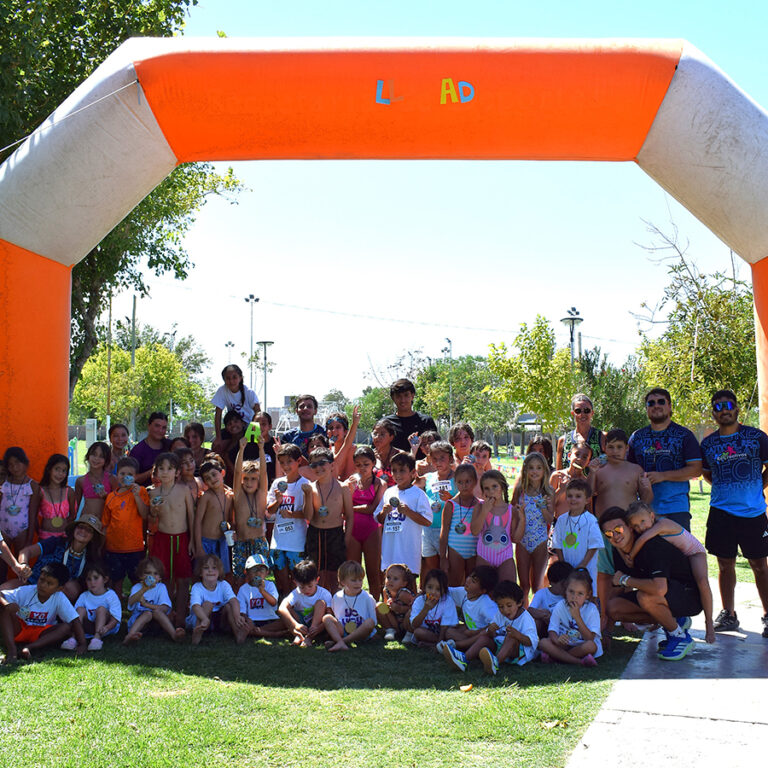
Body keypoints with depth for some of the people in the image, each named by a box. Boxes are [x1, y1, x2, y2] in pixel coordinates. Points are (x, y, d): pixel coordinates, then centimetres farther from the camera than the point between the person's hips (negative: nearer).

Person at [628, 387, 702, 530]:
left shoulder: (684, 435, 4)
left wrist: (662, 476, -12)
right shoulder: (637, 437, 14)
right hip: (645, 507, 3)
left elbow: (696, 470, -4)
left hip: (676, 507, -3)